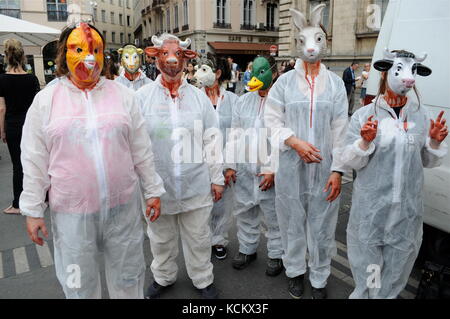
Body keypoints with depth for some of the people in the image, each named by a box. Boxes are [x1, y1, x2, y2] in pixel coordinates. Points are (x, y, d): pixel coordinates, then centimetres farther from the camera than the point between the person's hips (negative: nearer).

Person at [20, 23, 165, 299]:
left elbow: (142, 151, 4)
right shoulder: (45, 100, 0)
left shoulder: (122, 95, 2)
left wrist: (153, 191, 5)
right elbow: (35, 161, 2)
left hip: (124, 206, 1)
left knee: (128, 280, 17)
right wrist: (33, 210, 2)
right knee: (79, 285, 17)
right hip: (71, 213, 0)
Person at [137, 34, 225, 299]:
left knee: (198, 238, 14)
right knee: (161, 238, 18)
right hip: (157, 186, 0)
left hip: (196, 186, 1)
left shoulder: (200, 97, 3)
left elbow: (212, 141, 3)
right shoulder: (142, 97, -2)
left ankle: (203, 279, 38)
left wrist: (217, 179, 3)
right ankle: (163, 277, 44)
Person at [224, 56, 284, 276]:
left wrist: (273, 170, -15)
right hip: (243, 169, 5)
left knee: (274, 215, 8)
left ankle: (276, 254, 28)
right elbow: (234, 135, 12)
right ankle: (247, 248, 37)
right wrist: (230, 164, 7)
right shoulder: (243, 101, 10)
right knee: (244, 211, 16)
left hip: (270, 171, -5)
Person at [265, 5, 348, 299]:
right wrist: (296, 142, -16)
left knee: (322, 225, 7)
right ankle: (296, 271, 33)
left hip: (324, 168, 1)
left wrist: (338, 170, -5)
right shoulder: (285, 81, 3)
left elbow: (341, 130, 1)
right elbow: (272, 120, 0)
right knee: (293, 221, 11)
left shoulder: (335, 83, 5)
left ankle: (320, 279, 27)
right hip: (291, 166, 0)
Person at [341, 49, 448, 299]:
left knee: (400, 258, 17)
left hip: (409, 206, 3)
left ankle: (388, 294, 39)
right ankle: (365, 294, 35)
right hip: (372, 204, -3)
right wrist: (365, 141, -23)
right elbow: (351, 161, -5)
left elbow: (429, 162, 10)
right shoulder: (364, 115, -5)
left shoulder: (422, 115, 3)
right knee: (368, 259, 10)